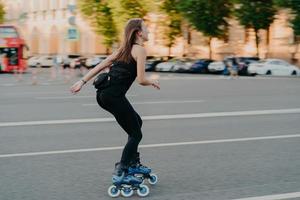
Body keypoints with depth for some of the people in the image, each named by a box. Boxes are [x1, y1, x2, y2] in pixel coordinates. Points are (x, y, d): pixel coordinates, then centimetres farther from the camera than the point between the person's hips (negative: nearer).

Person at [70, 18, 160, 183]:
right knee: (135, 134, 2)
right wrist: (153, 82, 10)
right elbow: (141, 80, -11)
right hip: (114, 96, -9)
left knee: (137, 122, 25)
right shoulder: (140, 50, -4)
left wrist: (82, 81, 19)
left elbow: (100, 66, 18)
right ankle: (120, 172, 0)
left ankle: (133, 161, 30)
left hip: (103, 94, 9)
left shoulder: (124, 49, 21)